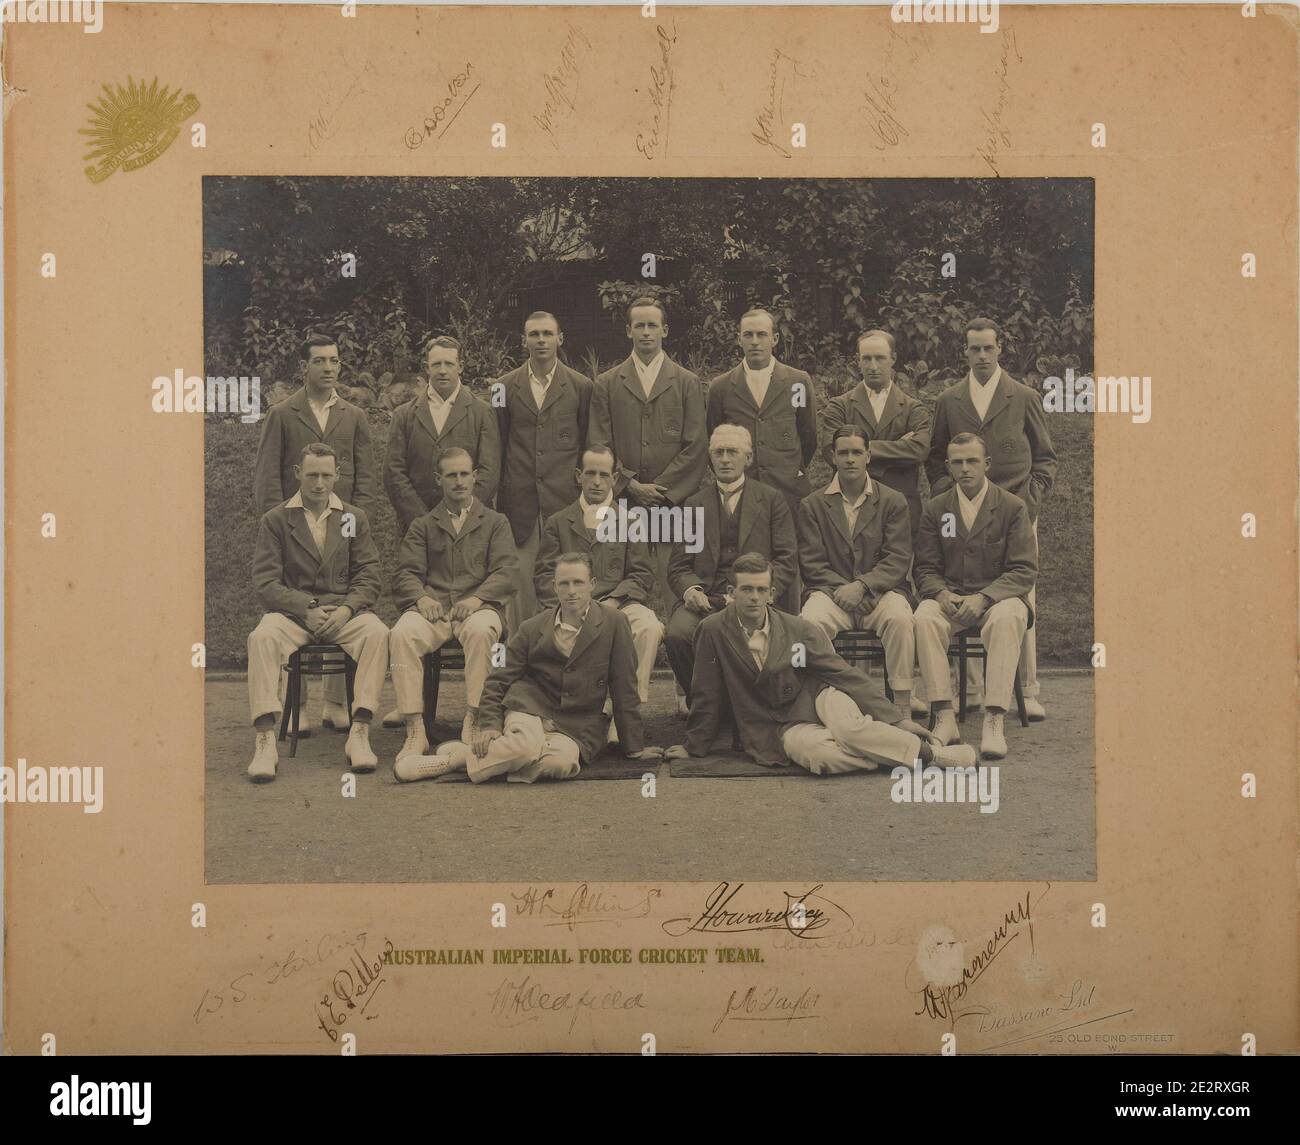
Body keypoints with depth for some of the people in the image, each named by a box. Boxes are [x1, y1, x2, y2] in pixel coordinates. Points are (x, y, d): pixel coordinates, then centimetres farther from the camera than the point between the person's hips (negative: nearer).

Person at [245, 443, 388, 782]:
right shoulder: (274, 521, 10)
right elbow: (265, 582, 0)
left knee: (377, 633, -32)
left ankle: (359, 735, -35)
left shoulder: (354, 518, 16)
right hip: (292, 612, -1)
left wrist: (346, 609, -12)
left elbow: (368, 576, 8)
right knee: (262, 637, -35)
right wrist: (306, 610, -15)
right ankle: (265, 741, -37)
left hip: (344, 612, 1)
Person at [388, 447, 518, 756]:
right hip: (432, 607, 1)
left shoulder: (495, 523, 20)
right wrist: (421, 597, -12)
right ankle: (415, 730, -33)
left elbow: (506, 572, 5)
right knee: (402, 634, -33)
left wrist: (478, 597, -14)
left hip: (477, 607, -1)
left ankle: (472, 722, -34)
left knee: (480, 631, -39)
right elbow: (406, 573, 11)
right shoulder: (422, 526, 23)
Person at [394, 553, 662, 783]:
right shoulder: (531, 628, 7)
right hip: (527, 709, 0)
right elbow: (498, 681, 10)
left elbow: (624, 690, 4)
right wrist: (489, 725, -7)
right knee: (528, 746, -37)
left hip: (575, 728, 0)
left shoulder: (614, 624, 1)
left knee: (562, 762, -35)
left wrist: (634, 747, 5)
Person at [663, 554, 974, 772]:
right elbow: (707, 695, 1)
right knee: (819, 753, -36)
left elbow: (846, 675, -4)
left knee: (849, 728, -37)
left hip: (815, 699, 1)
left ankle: (931, 751, -19)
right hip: (783, 726, -1)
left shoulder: (799, 630, -6)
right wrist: (694, 746, 7)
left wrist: (898, 720, -9)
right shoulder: (713, 630, -9)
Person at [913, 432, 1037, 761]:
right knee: (924, 618, -32)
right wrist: (942, 594, -14)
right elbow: (925, 568, 10)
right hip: (950, 597, 2)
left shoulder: (1012, 507, 4)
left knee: (1007, 619, -37)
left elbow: (1025, 570, -3)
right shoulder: (935, 509, 11)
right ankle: (944, 718, -34)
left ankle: (993, 722, -40)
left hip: (999, 596, -2)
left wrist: (983, 598, -18)